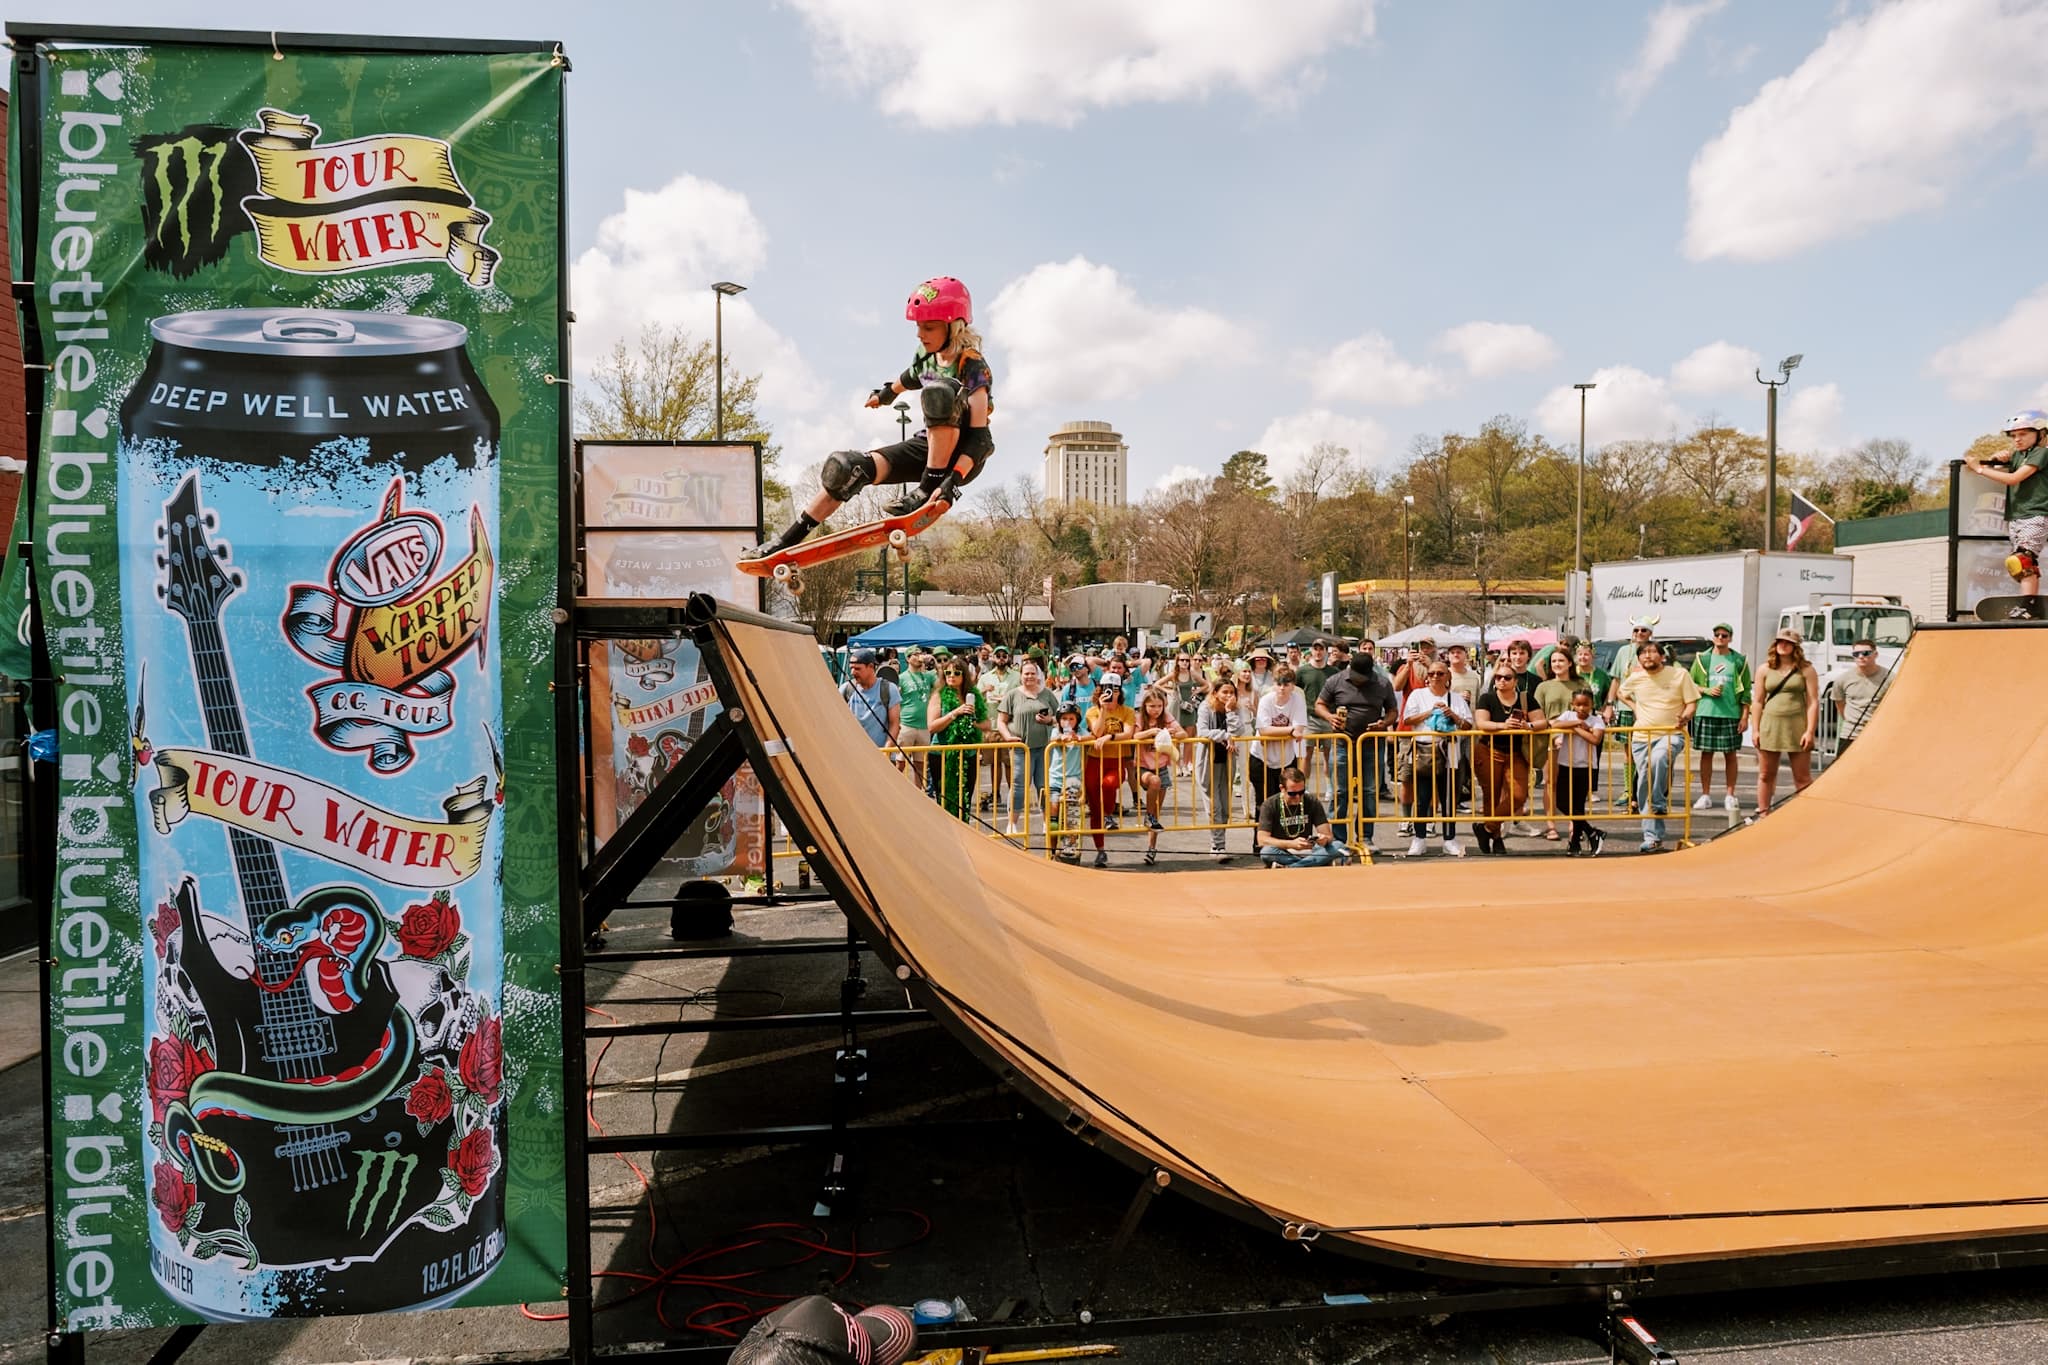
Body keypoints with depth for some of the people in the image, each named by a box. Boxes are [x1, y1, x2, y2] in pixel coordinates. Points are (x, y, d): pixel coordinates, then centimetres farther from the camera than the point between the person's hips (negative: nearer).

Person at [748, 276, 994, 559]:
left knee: (941, 392, -35)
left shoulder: (973, 366, -19)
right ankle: (789, 540, -6)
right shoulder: (926, 355, 3)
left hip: (959, 455, -7)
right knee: (849, 467, -13)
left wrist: (952, 481, -40)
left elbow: (980, 438, -28)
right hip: (928, 445, 7)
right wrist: (887, 393, 49)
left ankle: (928, 489, -29)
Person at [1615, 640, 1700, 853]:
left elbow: (1691, 703, 1)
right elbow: (1620, 692, 28)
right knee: (1644, 787, -1)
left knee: (1658, 759, -37)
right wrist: (1634, 707, 11)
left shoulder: (1680, 675, -1)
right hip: (1642, 737, 4)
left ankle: (1659, 804, -16)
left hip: (1671, 734, -4)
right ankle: (1653, 838, 4)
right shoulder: (1635, 679, 8)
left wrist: (1684, 717, -20)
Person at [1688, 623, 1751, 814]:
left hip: (1731, 715, 0)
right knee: (1706, 754, 3)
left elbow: (1746, 691, 6)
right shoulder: (1702, 658, 8)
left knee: (1731, 755, 2)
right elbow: (1691, 684, 10)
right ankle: (1706, 795, 9)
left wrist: (1745, 716, -1)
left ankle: (1730, 796, 10)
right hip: (1706, 713, 1)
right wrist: (1707, 691, -8)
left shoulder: (1739, 661, 7)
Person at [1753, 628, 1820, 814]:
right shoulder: (1765, 670, 8)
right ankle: (1763, 814, 14)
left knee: (1802, 777, 2)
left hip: (1797, 725, -2)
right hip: (1770, 725, 2)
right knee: (1766, 775, 6)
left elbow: (1813, 702, -1)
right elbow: (1758, 701, 9)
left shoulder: (1805, 670, 2)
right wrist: (1756, 730, 2)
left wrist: (1810, 731, -9)